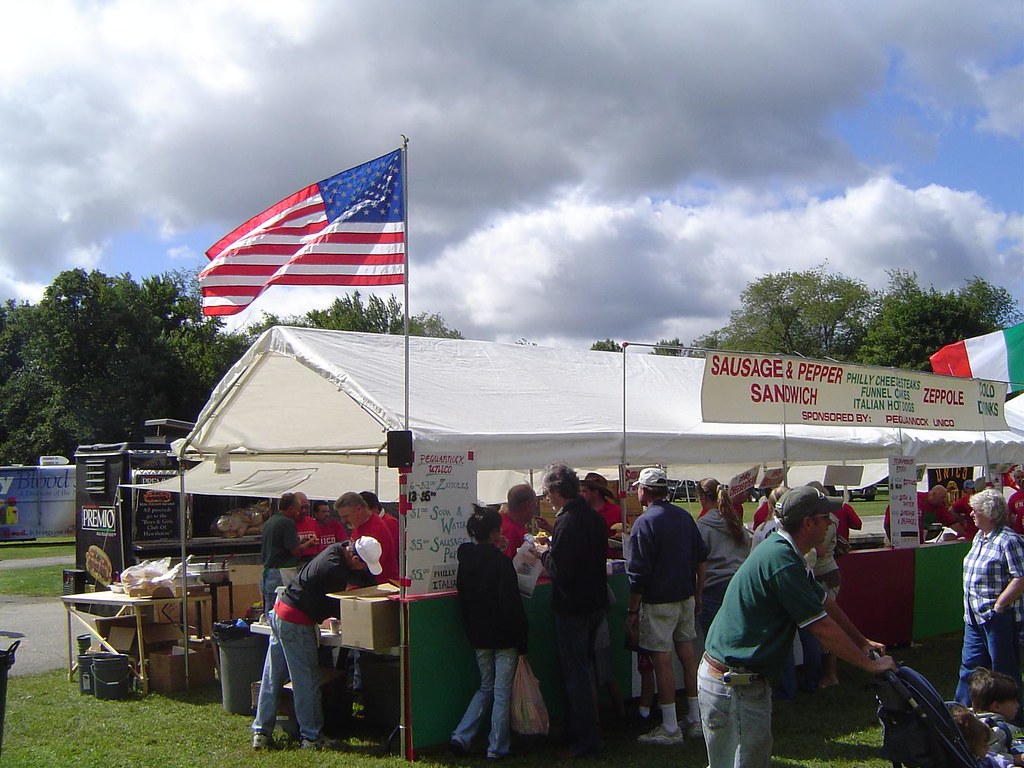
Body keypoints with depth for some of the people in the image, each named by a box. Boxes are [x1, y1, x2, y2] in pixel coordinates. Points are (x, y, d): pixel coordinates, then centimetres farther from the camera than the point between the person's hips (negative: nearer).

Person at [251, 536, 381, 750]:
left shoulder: (338, 549, 4)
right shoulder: (334, 569, -24)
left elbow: (364, 581, 17)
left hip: (280, 612, 10)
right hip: (297, 623, -10)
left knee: (272, 678, 13)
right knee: (306, 681, 1)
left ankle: (261, 733, 20)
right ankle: (312, 737, 9)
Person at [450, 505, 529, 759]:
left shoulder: (466, 560, 2)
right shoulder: (501, 561, -17)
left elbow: (463, 598, 10)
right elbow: (512, 604, -17)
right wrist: (521, 640, -11)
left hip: (478, 636, 6)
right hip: (504, 635, -6)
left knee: (486, 687, 19)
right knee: (502, 691, 4)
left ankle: (461, 736, 11)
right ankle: (497, 747, 9)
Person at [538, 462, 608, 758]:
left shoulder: (567, 522, -22)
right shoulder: (594, 517, 5)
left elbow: (560, 571, -25)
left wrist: (545, 553, -6)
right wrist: (554, 548, 14)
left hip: (572, 608, -9)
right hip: (596, 602, 9)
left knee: (575, 672, 1)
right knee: (584, 666, 20)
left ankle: (584, 741, 8)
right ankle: (586, 733, 31)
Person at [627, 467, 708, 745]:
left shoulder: (645, 522, -14)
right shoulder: (685, 516, 8)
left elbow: (638, 573, -16)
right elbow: (702, 558, 13)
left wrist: (633, 610, -9)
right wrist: (697, 595, 20)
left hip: (659, 602, -7)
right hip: (686, 597, 7)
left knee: (662, 660, -2)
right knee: (687, 654, 13)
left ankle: (670, 728, 2)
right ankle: (695, 720, 21)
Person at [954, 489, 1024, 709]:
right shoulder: (979, 537, 11)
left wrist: (998, 605, -20)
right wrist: (971, 608, 15)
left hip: (998, 617, -9)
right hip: (975, 616, 9)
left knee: (1004, 669, 3)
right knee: (969, 665, 17)